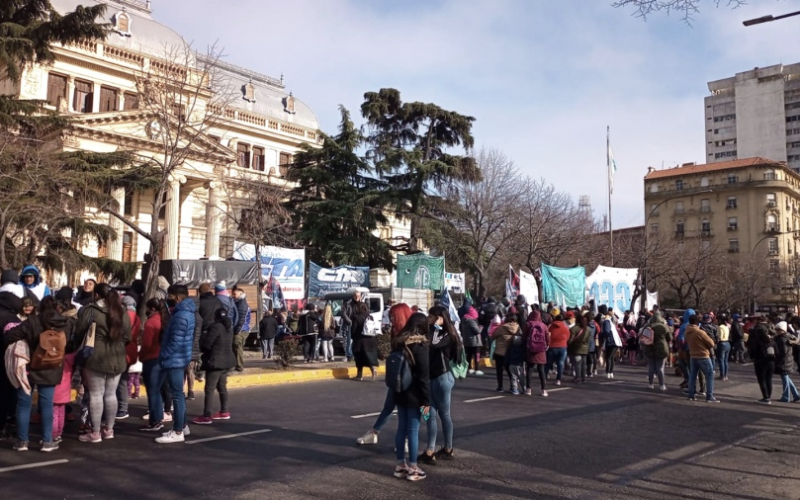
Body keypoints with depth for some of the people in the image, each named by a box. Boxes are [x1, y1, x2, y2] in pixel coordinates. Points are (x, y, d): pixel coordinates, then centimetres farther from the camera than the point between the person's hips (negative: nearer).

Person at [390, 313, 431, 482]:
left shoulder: (398, 342, 7)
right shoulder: (421, 346, -15)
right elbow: (424, 376, -17)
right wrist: (426, 400, -13)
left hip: (400, 393, 7)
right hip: (414, 396, -7)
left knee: (401, 428, 13)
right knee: (413, 431, 0)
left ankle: (400, 465, 20)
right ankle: (412, 469, 7)